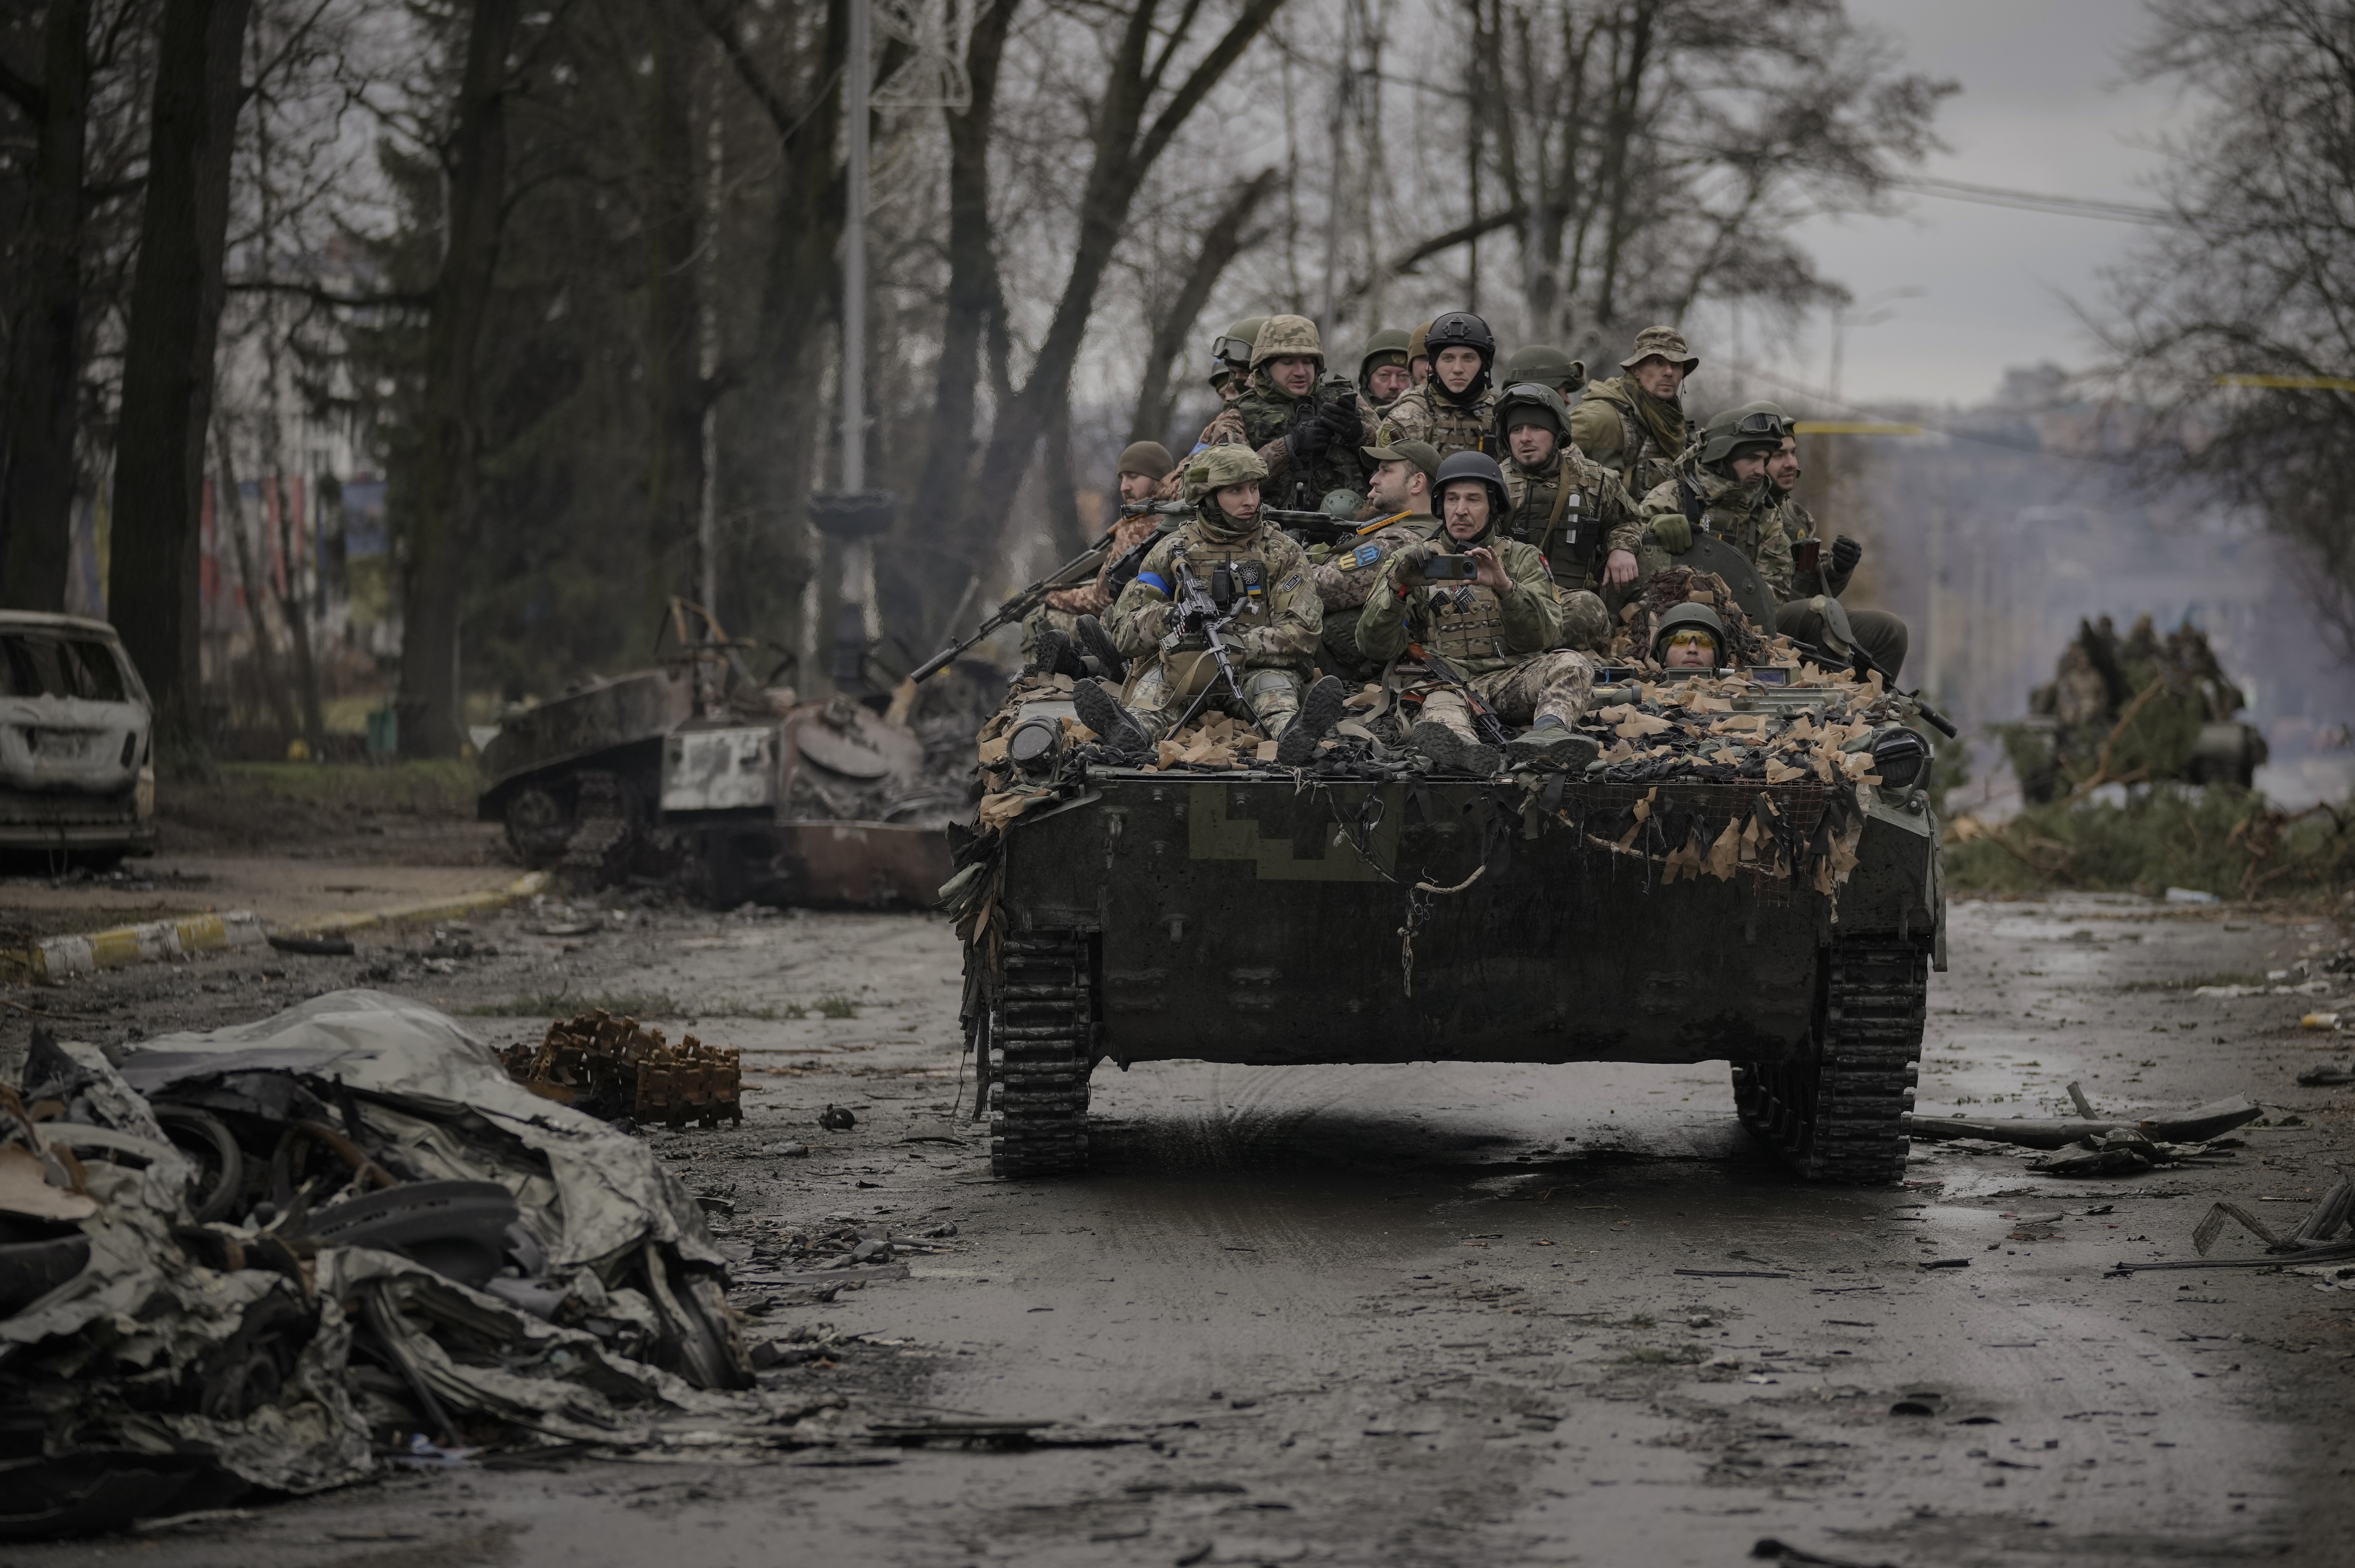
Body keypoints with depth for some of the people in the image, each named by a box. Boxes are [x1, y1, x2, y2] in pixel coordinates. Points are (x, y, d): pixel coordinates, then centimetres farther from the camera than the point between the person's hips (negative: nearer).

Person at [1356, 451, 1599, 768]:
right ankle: (1462, 745, -74)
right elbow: (1376, 647, 7)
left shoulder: (1523, 560, 19)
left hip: (1509, 679, 2)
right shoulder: (1414, 562, 18)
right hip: (1442, 680, -2)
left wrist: (1504, 587, -15)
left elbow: (1545, 637, 2)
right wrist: (1398, 587, -10)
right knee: (1443, 704, -38)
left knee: (1570, 665, -27)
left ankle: (1548, 733, -58)